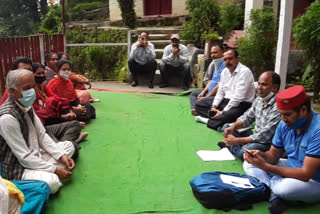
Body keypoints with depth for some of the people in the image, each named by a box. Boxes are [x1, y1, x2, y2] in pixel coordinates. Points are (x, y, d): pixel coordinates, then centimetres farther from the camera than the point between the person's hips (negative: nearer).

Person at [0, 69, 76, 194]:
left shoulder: (27, 106, 0)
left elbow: (42, 136, 4)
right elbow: (24, 157, -24)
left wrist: (62, 156, -6)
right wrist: (55, 169, -20)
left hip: (35, 156, 9)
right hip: (18, 169, -9)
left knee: (68, 145, 14)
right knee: (52, 182, -33)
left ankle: (46, 174, -2)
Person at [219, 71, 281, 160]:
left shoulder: (278, 107, -26)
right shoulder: (259, 99, 3)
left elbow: (264, 137, -26)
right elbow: (247, 117, 15)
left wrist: (237, 140, -21)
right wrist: (233, 126, -6)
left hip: (268, 144, -9)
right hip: (256, 137, 9)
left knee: (244, 151, -37)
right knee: (226, 127, 9)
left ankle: (232, 147, -4)